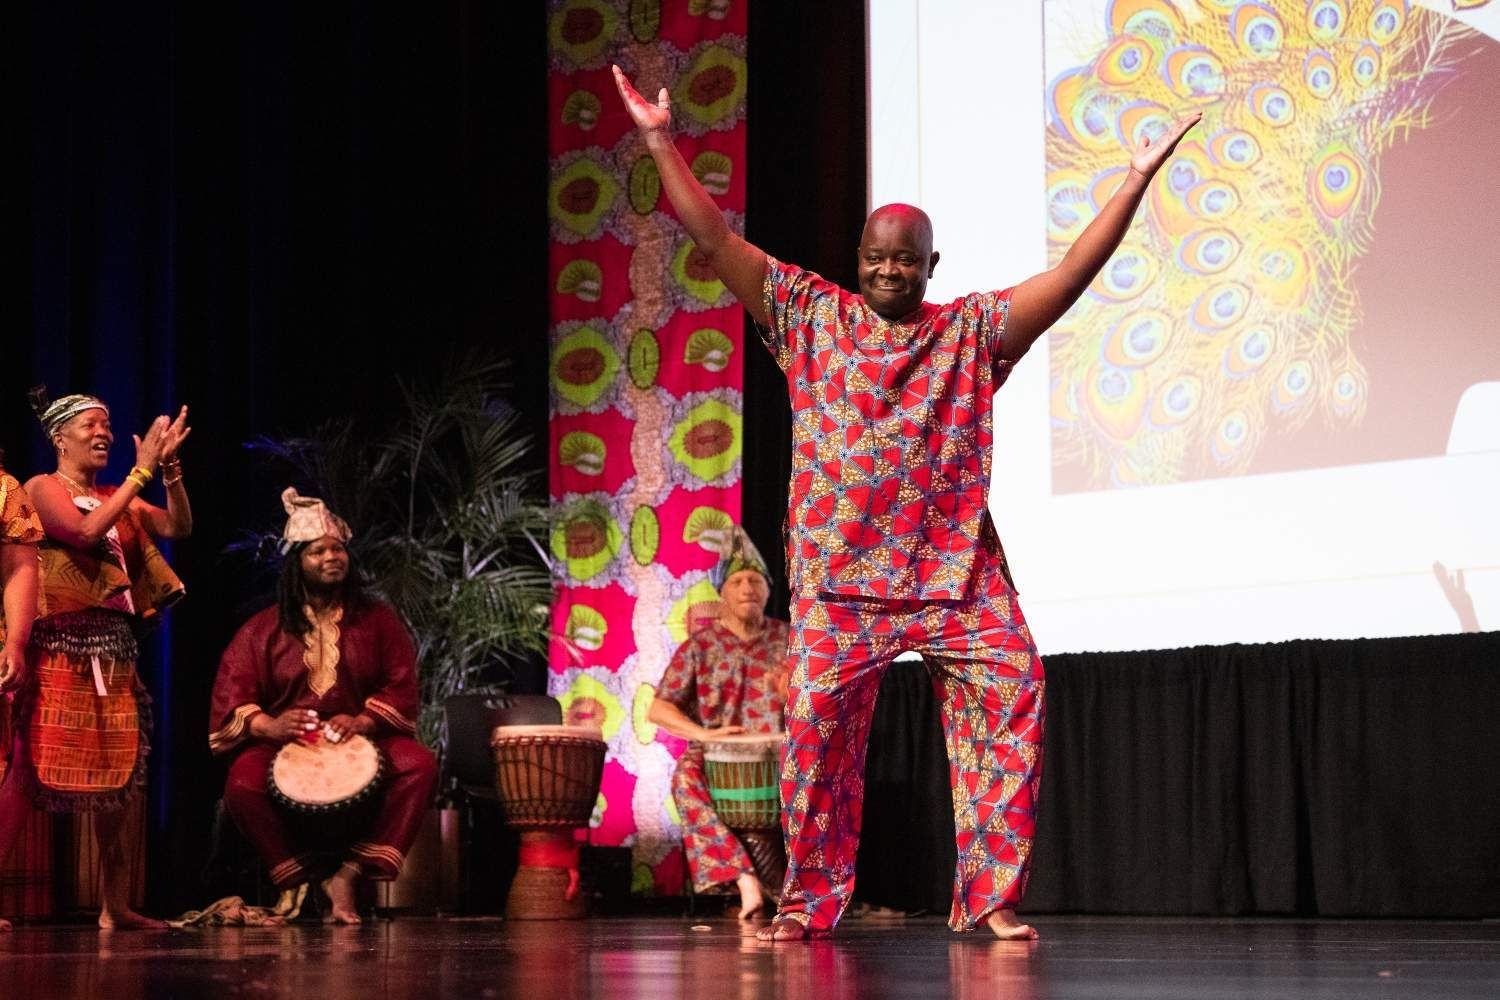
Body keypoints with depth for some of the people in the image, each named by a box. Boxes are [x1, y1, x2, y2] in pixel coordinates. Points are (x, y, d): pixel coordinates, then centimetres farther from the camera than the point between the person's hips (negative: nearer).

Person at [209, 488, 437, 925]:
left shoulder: (377, 619, 10)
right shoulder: (264, 629, 8)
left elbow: (401, 684, 2)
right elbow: (231, 695, 1)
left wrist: (363, 721, -18)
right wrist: (267, 725, -20)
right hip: (284, 742, -1)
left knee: (420, 764, -30)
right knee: (242, 785, -33)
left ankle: (349, 874, -26)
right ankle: (299, 878, -14)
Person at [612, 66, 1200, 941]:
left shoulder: (973, 332, 10)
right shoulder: (810, 316, 9)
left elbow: (1073, 275, 3)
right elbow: (717, 240, 5)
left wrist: (1136, 182, -4)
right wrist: (662, 144, -1)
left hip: (957, 564, 0)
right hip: (840, 566, 0)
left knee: (1011, 691, -14)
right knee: (820, 722, -4)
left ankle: (992, 895, -8)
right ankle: (809, 903, 9)